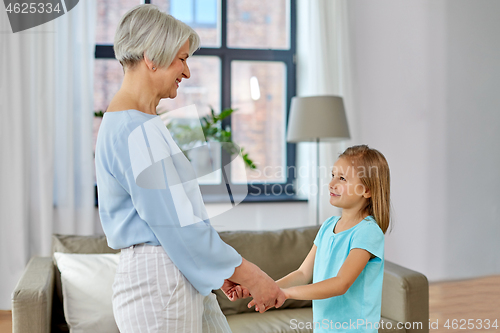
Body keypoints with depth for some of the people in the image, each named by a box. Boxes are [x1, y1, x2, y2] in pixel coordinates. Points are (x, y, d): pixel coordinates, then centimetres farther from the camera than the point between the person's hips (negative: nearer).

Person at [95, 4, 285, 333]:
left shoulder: (122, 121, 14)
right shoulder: (137, 129, -19)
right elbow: (177, 224, -21)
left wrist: (220, 269, 16)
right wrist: (248, 274, -13)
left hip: (178, 278, 10)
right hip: (158, 282, -10)